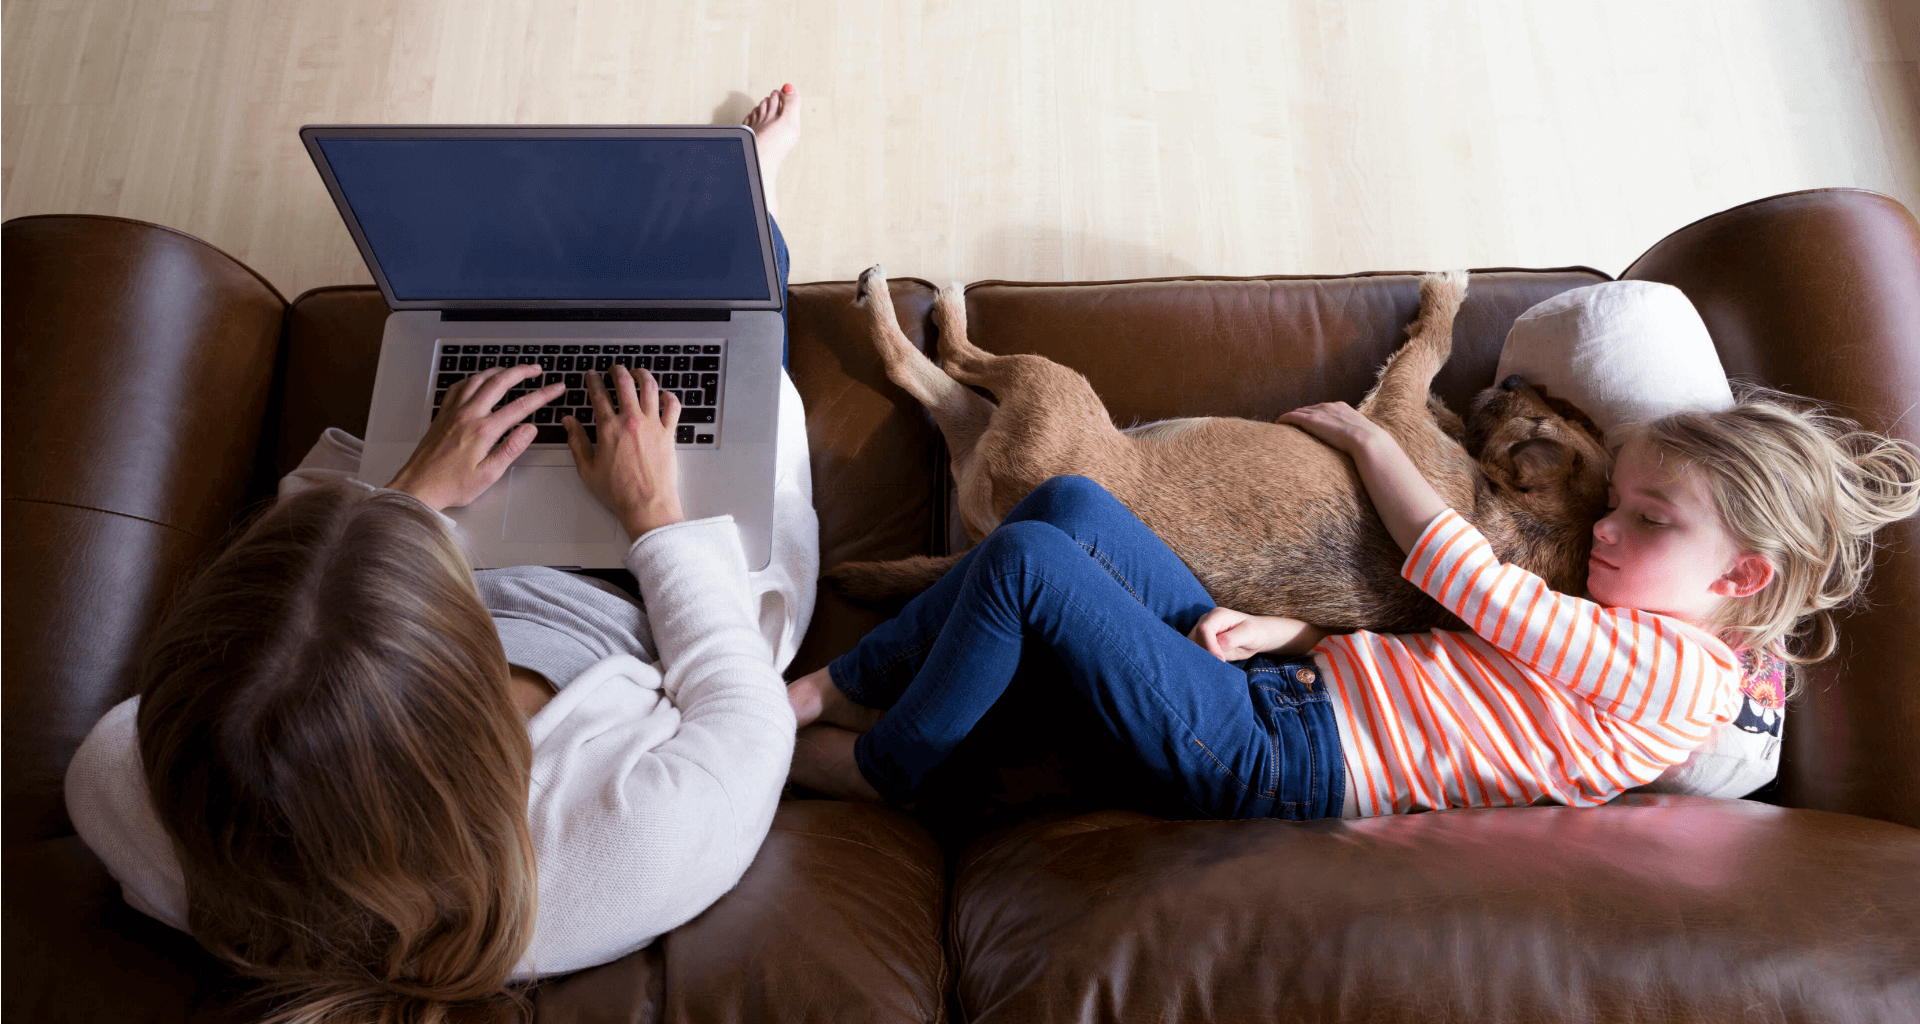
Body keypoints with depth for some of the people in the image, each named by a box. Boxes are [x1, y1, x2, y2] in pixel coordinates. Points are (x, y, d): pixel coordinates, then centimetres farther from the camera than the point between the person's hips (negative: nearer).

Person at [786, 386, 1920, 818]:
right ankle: (839, 684, 1)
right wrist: (1285, 630, -2)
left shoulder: (1675, 670, -7)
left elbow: (1473, 588, -8)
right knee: (1068, 504, -5)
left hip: (1269, 758, -9)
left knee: (1025, 561, -20)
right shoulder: (1618, 633, 20)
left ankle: (881, 762, 4)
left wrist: (1369, 439, 5)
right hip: (1278, 690, 9)